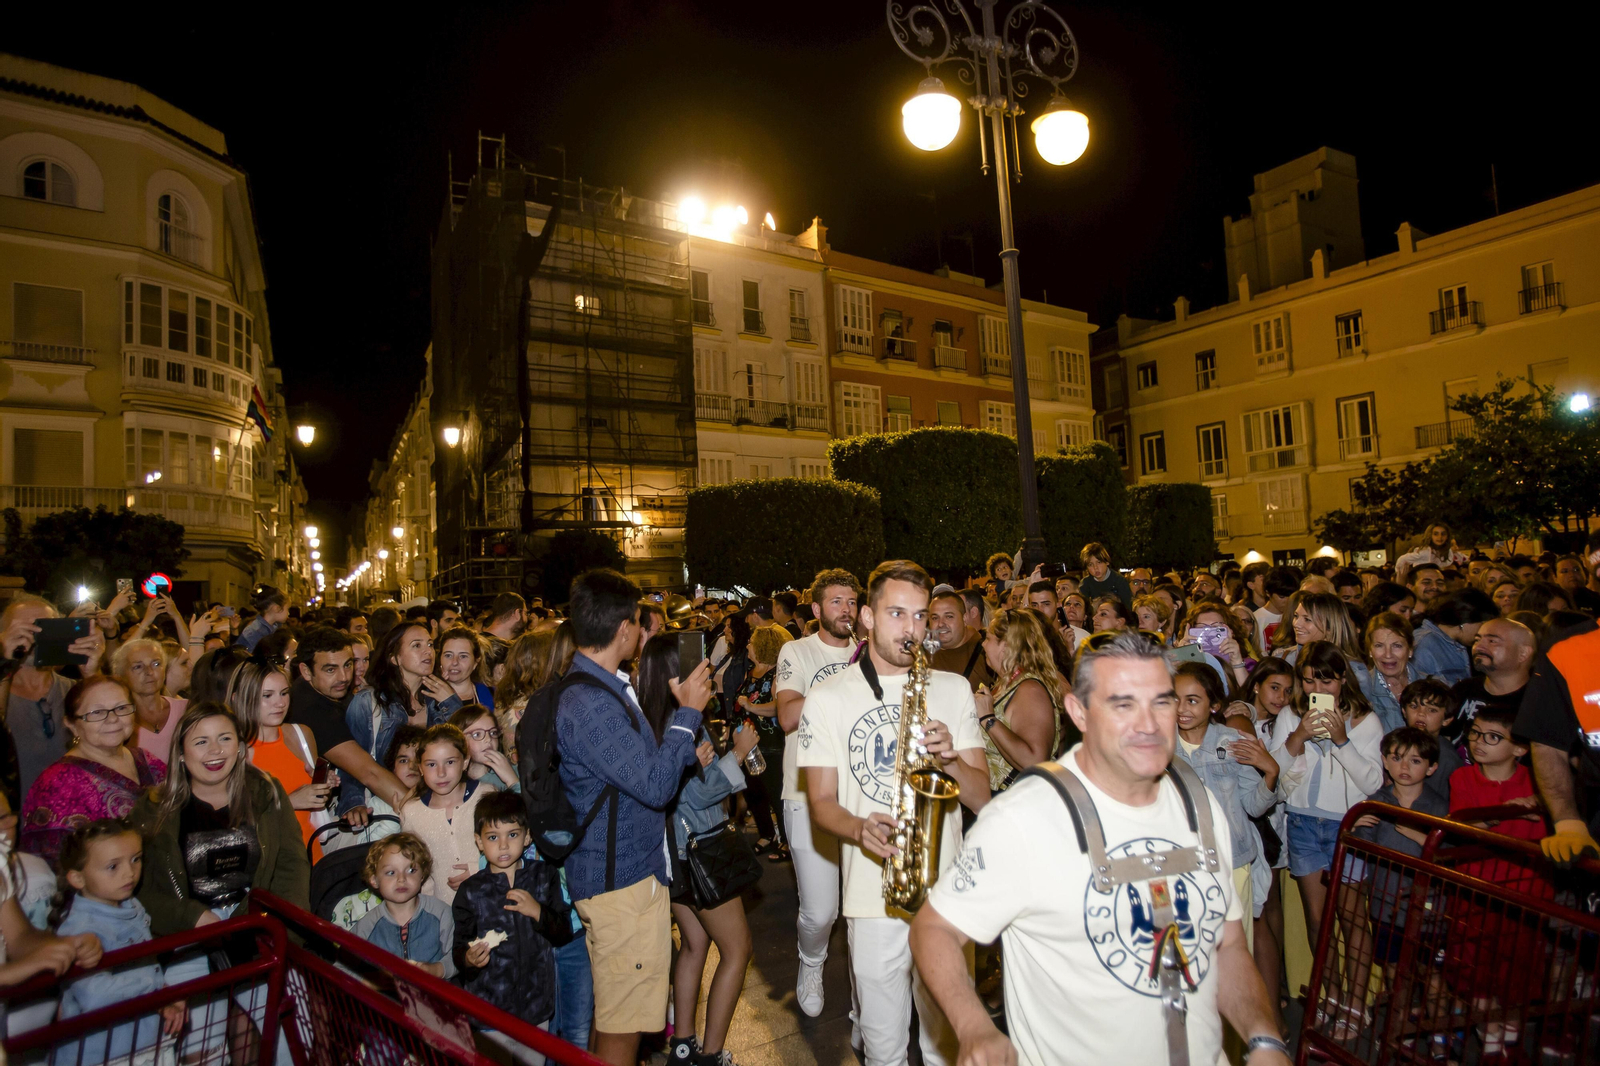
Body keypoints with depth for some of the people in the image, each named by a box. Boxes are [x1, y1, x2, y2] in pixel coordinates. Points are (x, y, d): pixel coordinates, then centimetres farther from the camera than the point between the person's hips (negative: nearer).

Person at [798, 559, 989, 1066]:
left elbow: (982, 798, 4)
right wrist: (859, 829, -20)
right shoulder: (827, 698, -1)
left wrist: (951, 760, -16)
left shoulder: (953, 690, 5)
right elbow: (821, 803, 0)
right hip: (873, 894, -1)